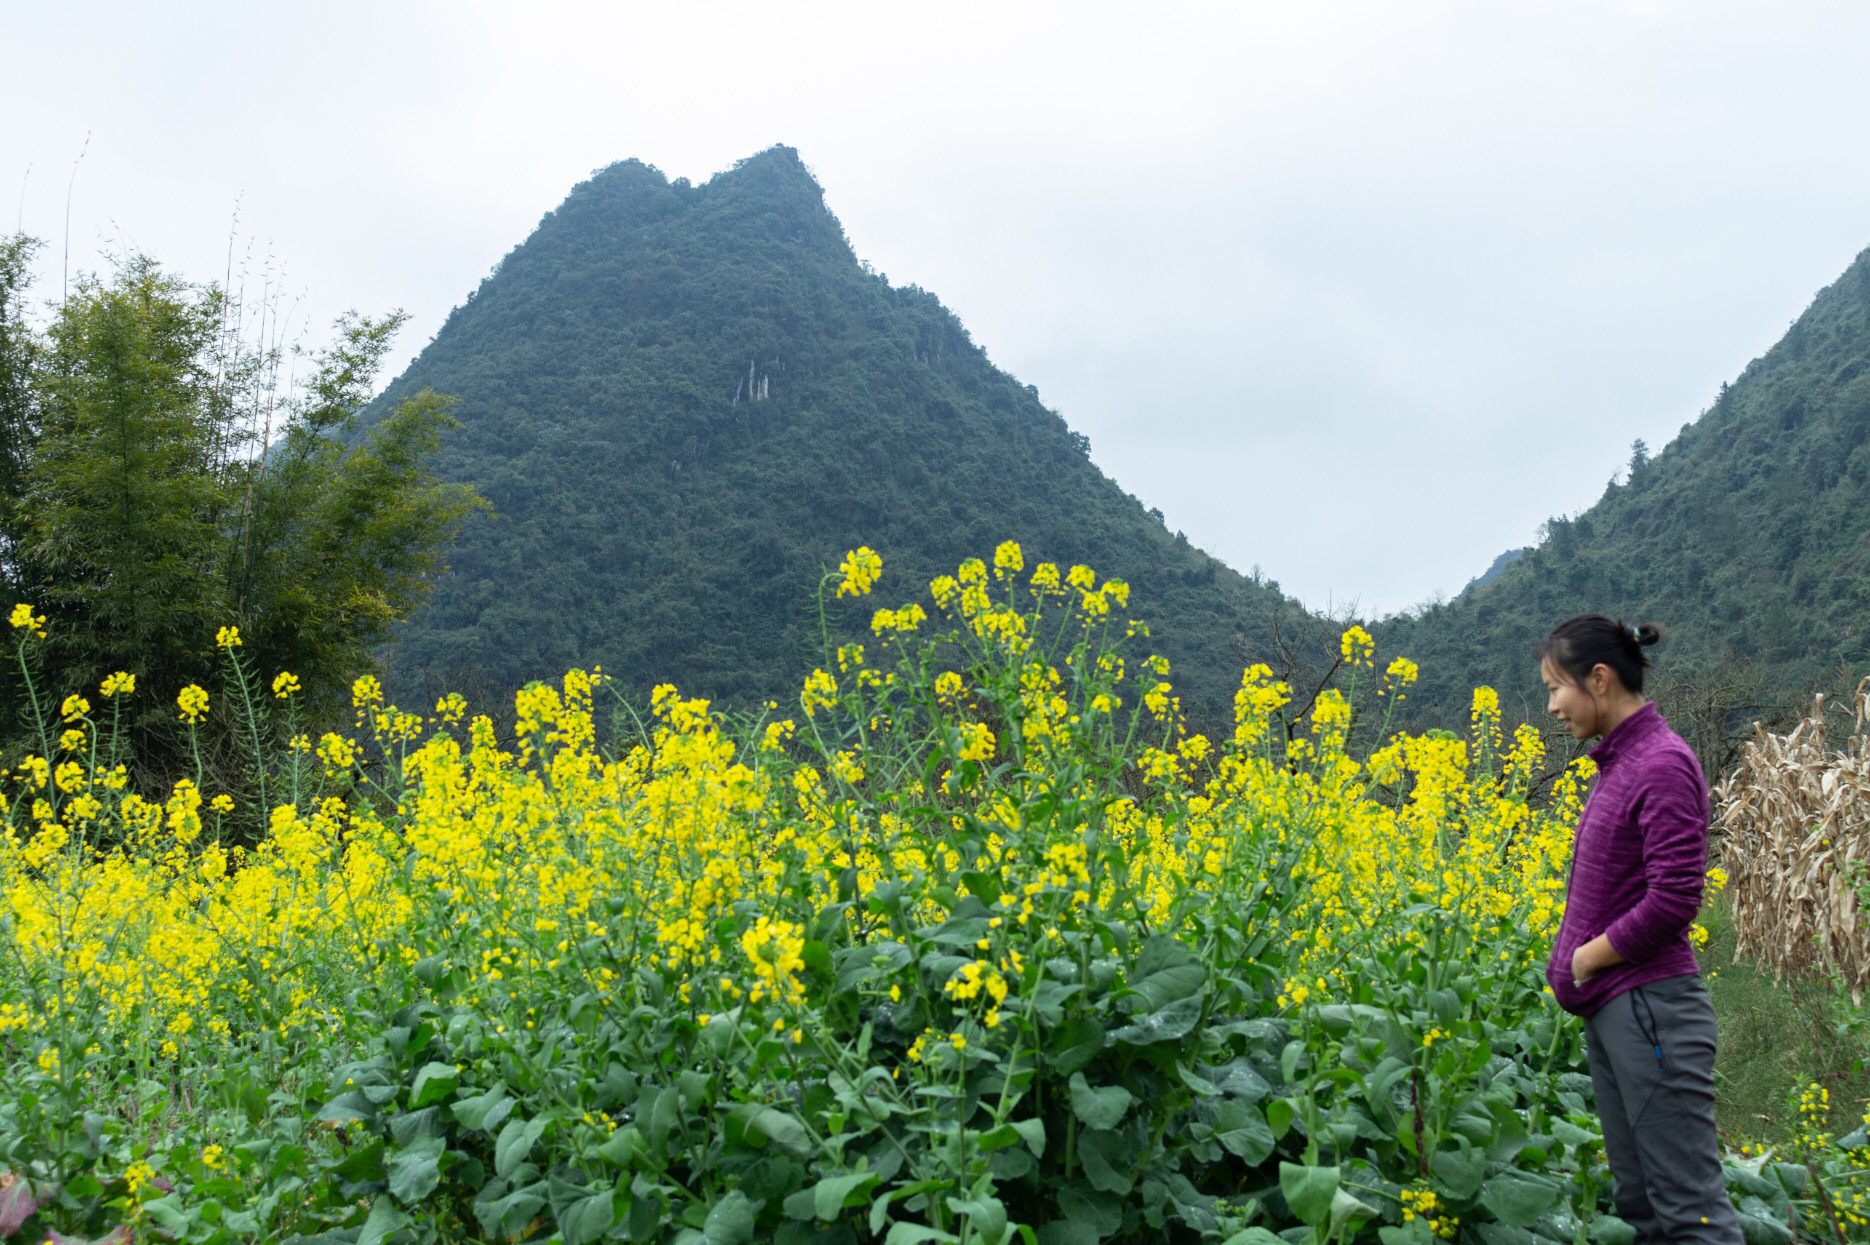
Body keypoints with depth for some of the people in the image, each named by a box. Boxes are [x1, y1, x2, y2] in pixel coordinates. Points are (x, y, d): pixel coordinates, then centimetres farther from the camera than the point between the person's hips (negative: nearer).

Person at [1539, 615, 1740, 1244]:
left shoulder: (1664, 763, -14)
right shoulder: (1617, 763, 12)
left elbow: (1673, 901, -21)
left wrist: (1585, 958, -11)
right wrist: (1572, 963, 4)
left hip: (1652, 1011, -9)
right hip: (1609, 1009, 9)